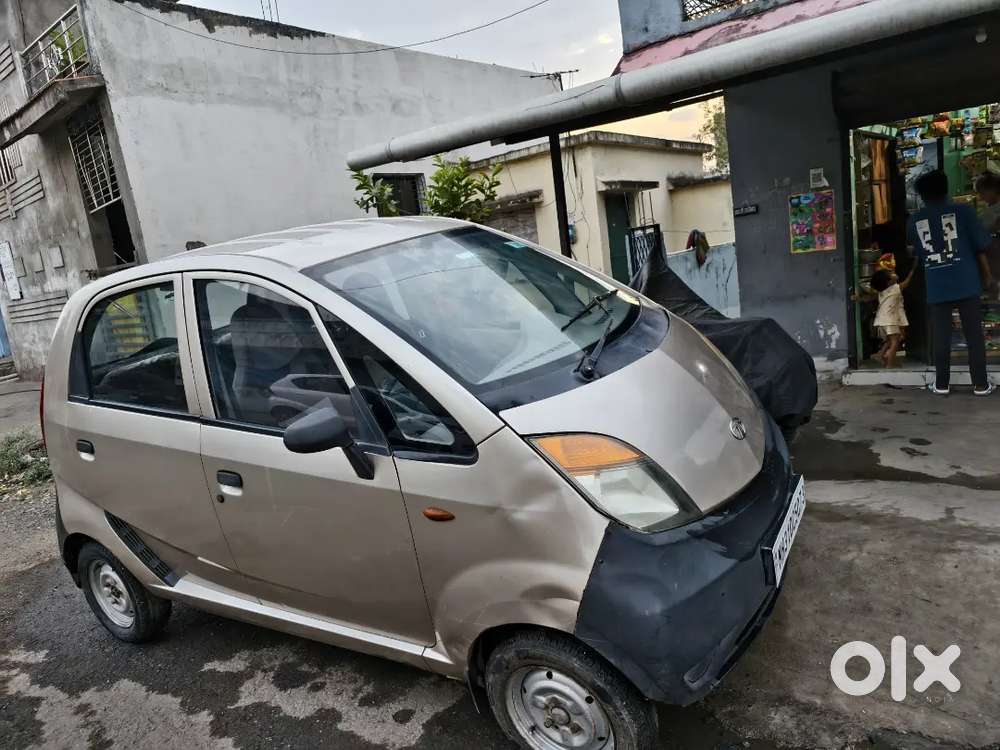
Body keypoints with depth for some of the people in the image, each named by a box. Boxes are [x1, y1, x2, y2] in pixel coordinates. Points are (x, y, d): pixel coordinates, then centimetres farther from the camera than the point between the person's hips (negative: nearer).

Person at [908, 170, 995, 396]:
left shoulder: (914, 221, 3)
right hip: (966, 283, -1)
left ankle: (942, 384, 12)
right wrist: (987, 275, 12)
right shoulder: (963, 211, -2)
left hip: (936, 287, 1)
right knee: (974, 335, 6)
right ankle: (980, 384, 11)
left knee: (941, 337, 7)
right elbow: (980, 247, 1)